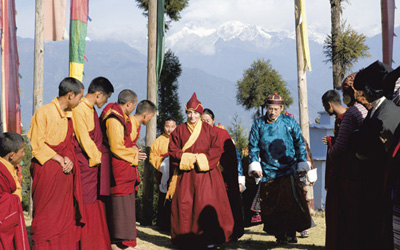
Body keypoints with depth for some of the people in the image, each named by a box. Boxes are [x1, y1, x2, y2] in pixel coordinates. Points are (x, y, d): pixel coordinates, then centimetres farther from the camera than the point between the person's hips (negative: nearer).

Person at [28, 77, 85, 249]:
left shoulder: (69, 115, 12)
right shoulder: (44, 112, -10)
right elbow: (37, 144, -12)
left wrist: (69, 159, -2)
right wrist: (59, 159, -14)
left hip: (65, 171, 7)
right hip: (46, 169, -7)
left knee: (66, 213, 8)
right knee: (47, 214, -1)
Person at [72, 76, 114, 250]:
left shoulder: (91, 110, 15)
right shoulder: (80, 109, -15)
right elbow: (84, 140, -17)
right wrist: (98, 158, -9)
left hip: (95, 165, 9)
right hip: (85, 165, -9)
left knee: (95, 206, 13)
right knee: (86, 206, -4)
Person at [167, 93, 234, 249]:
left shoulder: (208, 130, 8)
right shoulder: (179, 130, 9)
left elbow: (217, 149, 3)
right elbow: (172, 150, 5)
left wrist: (201, 158, -10)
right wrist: (187, 158, -10)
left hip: (205, 172, -1)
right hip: (185, 173, 1)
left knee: (207, 204, -8)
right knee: (184, 204, -3)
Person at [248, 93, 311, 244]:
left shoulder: (290, 122, 4)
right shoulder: (258, 124, 6)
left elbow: (300, 144, 9)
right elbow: (253, 147, 9)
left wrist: (302, 164, 6)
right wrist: (254, 165, 0)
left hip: (289, 171, -1)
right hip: (268, 173, 2)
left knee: (290, 202, -11)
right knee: (271, 206, 1)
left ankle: (291, 233, 1)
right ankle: (279, 235, 12)